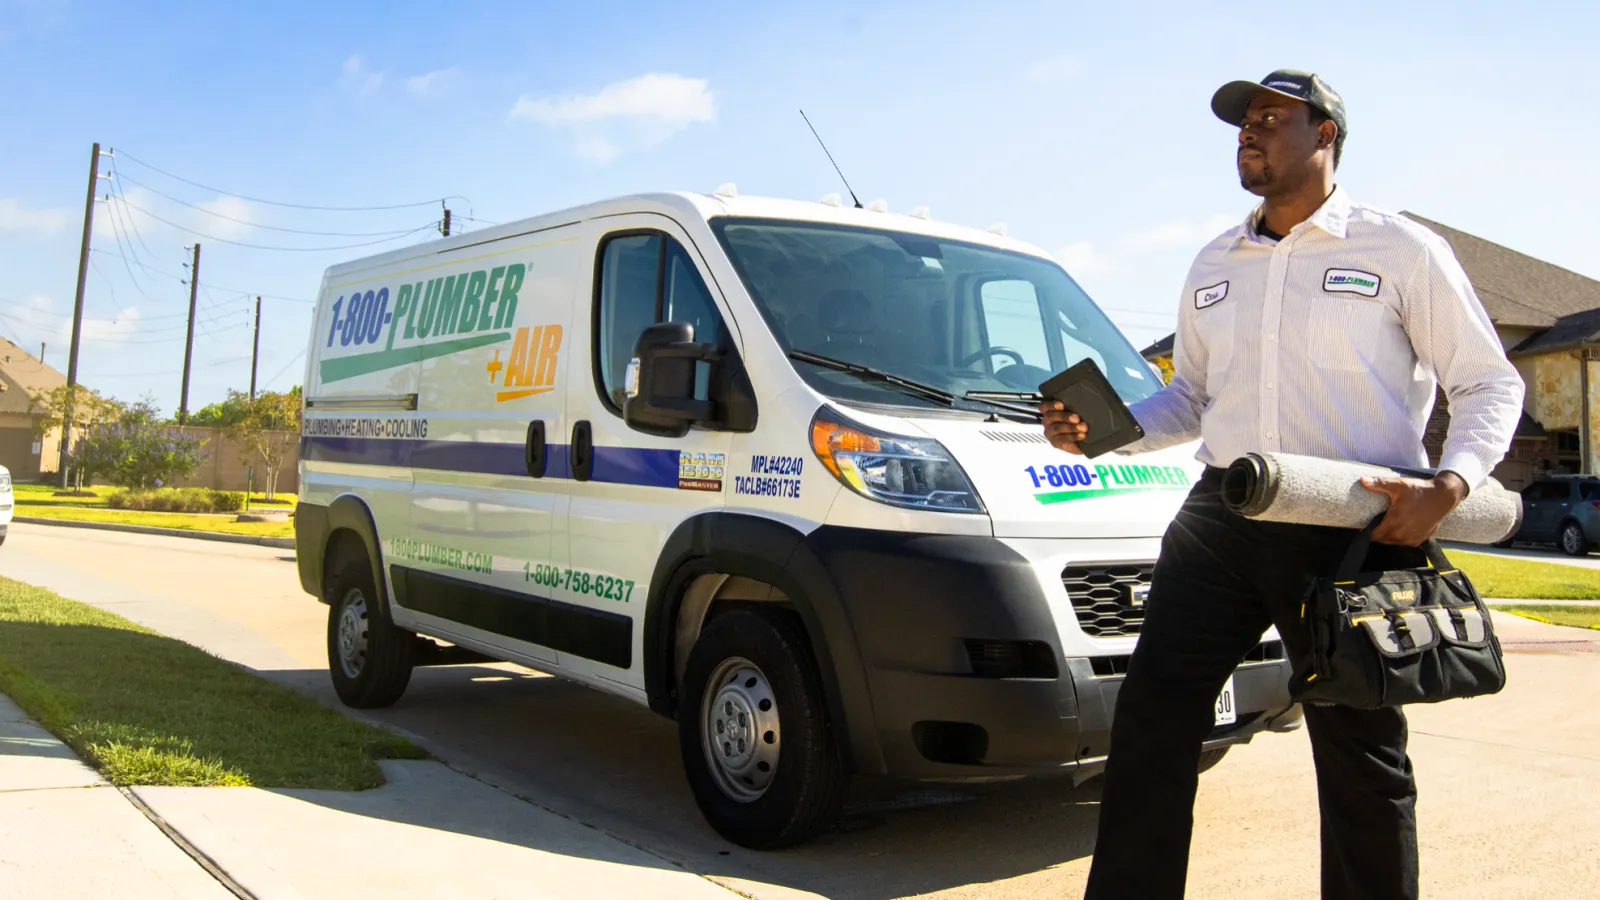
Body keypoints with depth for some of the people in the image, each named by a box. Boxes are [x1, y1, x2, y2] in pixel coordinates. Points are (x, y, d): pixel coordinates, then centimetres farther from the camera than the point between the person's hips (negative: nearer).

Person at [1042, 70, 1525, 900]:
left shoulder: (1400, 251, 2)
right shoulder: (1212, 268, 17)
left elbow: (1490, 383, 4)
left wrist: (1448, 486, -14)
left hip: (1353, 530, -4)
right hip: (1220, 519, 4)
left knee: (1361, 752, 7)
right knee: (1152, 714, -2)